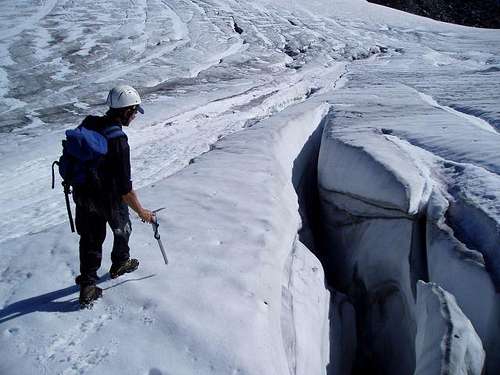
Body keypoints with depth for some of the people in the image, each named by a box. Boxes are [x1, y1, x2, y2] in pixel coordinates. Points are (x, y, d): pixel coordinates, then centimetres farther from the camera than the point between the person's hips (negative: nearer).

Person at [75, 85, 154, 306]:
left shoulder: (87, 124, -8)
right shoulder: (118, 141, -30)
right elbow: (124, 187, -28)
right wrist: (141, 211, -17)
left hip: (82, 194, 6)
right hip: (109, 198, -6)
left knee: (90, 238, 19)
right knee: (122, 229, 24)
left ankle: (87, 285, 25)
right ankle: (119, 264, 47)